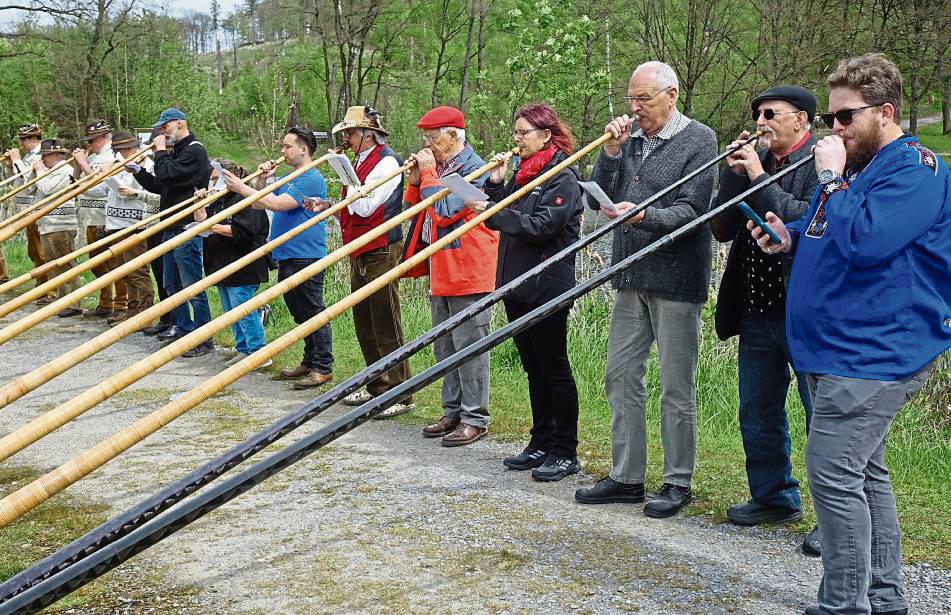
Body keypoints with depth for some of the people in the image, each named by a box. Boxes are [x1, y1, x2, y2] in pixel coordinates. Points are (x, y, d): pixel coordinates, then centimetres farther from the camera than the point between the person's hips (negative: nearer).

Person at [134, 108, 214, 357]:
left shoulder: (194, 151, -12)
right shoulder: (176, 151, 18)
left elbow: (167, 174, -23)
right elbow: (160, 185, 22)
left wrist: (160, 152, -8)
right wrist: (139, 171, 9)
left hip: (187, 229, -10)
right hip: (171, 228, 10)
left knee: (192, 286, -8)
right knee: (172, 285, 18)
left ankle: (203, 339, -5)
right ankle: (183, 327, 30)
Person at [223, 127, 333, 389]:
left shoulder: (311, 179, -14)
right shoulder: (286, 178, 18)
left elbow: (278, 204, -23)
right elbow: (258, 205, 18)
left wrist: (242, 188, -18)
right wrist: (261, 179, 2)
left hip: (306, 257, -10)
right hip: (287, 257, 10)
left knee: (313, 312, -6)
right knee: (300, 314, 15)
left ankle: (324, 367, -2)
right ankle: (309, 362, 24)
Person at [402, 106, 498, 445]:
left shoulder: (474, 169, -14)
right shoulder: (438, 167, 13)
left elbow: (444, 213, -22)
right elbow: (413, 212, 16)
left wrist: (428, 174, -14)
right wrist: (415, 181, 0)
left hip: (467, 272, -9)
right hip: (440, 271, 10)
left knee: (468, 346, -5)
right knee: (445, 347, 14)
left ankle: (475, 418, 0)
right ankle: (453, 412, 22)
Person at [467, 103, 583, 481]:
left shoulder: (563, 177, -11)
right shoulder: (523, 173, 14)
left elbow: (543, 226, -21)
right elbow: (507, 220, 11)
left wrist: (495, 214, -23)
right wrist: (496, 184, 0)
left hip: (547, 287, -8)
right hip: (517, 284, 8)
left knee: (554, 367, -3)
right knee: (533, 367, 13)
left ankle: (565, 453, 4)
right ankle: (541, 444, 22)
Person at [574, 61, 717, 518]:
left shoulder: (699, 140, -6)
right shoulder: (631, 139, 11)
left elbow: (691, 211, -14)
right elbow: (600, 199, 7)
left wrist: (643, 215, -30)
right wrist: (610, 152, -5)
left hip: (675, 279, -6)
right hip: (631, 277, 7)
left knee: (677, 387, 1)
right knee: (621, 377, 10)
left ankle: (678, 482, 12)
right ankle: (626, 477, 20)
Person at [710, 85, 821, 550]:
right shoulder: (754, 162, 10)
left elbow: (810, 221, -24)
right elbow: (722, 230, 6)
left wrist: (759, 179, -19)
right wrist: (734, 173, -5)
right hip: (758, 309, 7)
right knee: (758, 414, 16)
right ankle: (774, 497, 31)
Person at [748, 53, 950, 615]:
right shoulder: (856, 164, 18)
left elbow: (864, 240, -27)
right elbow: (824, 237, 30)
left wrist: (832, 178, -16)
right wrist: (791, 237, 9)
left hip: (874, 352, -10)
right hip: (839, 348, 10)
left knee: (834, 473, -11)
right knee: (865, 473, 15)